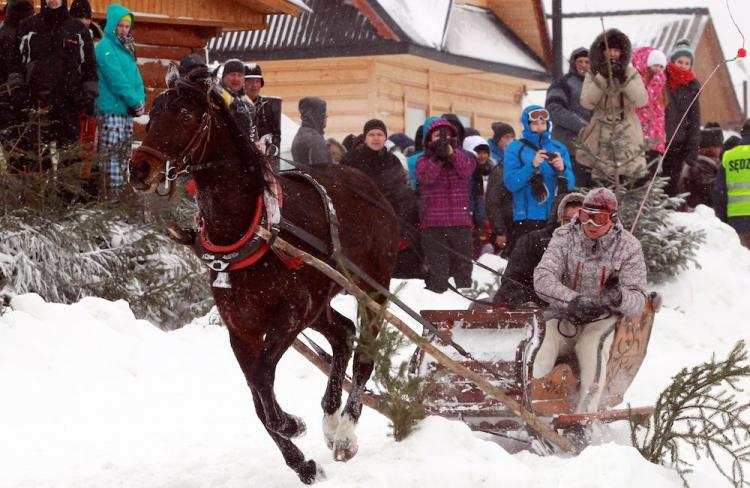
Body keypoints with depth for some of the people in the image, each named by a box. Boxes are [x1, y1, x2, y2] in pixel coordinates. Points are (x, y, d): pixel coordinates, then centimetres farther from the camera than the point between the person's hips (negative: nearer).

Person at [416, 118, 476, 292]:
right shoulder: (424, 160, 9)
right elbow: (425, 177, -12)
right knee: (437, 267, -6)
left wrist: (451, 153, -20)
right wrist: (437, 157, -22)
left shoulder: (460, 156, 14)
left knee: (463, 265, 7)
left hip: (460, 221, 2)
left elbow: (467, 170, -9)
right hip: (433, 223, -2)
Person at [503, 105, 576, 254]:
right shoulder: (515, 149, 4)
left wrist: (562, 169, -12)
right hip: (527, 218, -3)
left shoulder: (559, 148, 13)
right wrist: (532, 165, -17)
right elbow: (511, 183, -7)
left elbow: (570, 184, 8)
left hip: (555, 218, 3)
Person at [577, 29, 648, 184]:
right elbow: (586, 102, -9)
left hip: (627, 136, 0)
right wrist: (601, 77, -17)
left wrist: (624, 79, -19)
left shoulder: (630, 73, 4)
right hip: (600, 137, 0)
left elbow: (642, 100, -9)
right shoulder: (593, 74, 5)